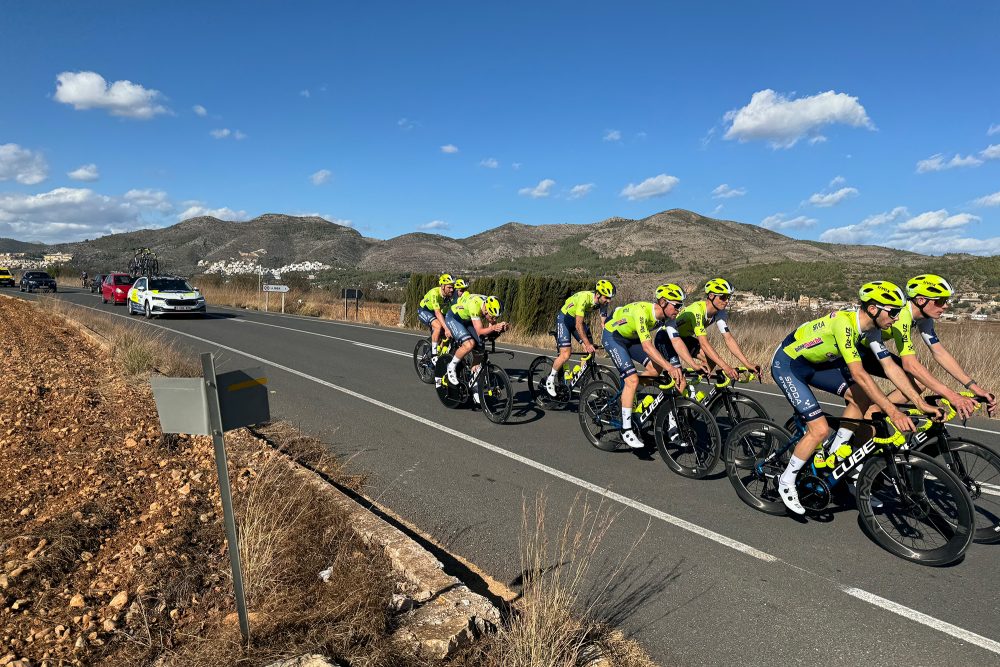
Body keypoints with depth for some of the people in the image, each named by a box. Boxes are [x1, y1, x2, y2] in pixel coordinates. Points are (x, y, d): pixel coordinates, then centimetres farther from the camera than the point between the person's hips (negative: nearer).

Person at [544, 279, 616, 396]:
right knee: (565, 355, -16)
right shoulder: (584, 298, -35)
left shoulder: (603, 302, -15)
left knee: (591, 352, -6)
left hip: (579, 320, 7)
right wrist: (587, 344, -38)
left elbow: (604, 323, -9)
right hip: (564, 319, -7)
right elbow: (578, 325, -35)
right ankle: (550, 379, 6)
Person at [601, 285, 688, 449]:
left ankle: (626, 393, 14)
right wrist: (669, 367, -48)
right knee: (633, 380, -18)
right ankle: (626, 430, -8)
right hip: (612, 336, -7)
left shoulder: (666, 316, -12)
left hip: (631, 338, 7)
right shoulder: (642, 311, -35)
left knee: (655, 369, -10)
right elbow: (647, 346, -41)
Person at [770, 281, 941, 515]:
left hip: (815, 362, 9)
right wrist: (893, 411, -34)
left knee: (862, 396, -5)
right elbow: (858, 374, -34)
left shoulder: (871, 331, -3)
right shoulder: (844, 322, -30)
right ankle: (786, 482, 4)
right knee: (820, 429, -14)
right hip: (787, 364, -9)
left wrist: (921, 403, -8)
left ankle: (832, 454, 10)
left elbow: (890, 367, -1)